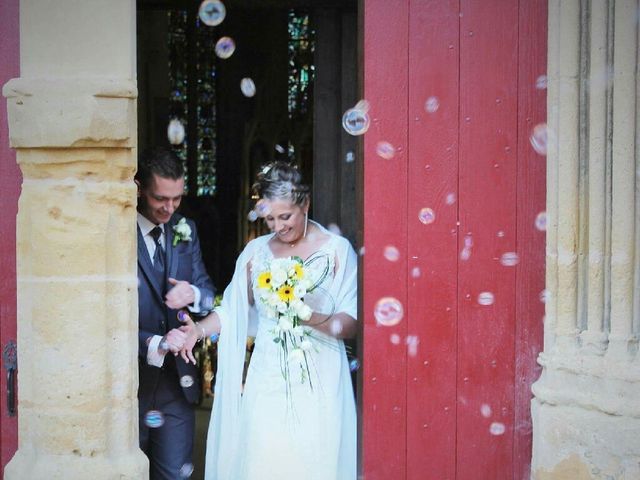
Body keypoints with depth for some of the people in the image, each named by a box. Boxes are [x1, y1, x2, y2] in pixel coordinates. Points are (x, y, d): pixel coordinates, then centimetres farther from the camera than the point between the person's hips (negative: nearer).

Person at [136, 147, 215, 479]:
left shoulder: (185, 230, 6)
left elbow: (209, 292, 10)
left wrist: (193, 294, -14)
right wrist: (155, 344, -30)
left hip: (177, 378, 4)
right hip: (132, 377, -4)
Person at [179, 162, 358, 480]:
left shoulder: (337, 250, -1)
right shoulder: (255, 251, 11)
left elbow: (352, 324, -4)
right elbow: (232, 309, 12)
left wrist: (312, 318, -21)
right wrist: (199, 329, -5)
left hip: (319, 384, -3)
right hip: (267, 380, 3)